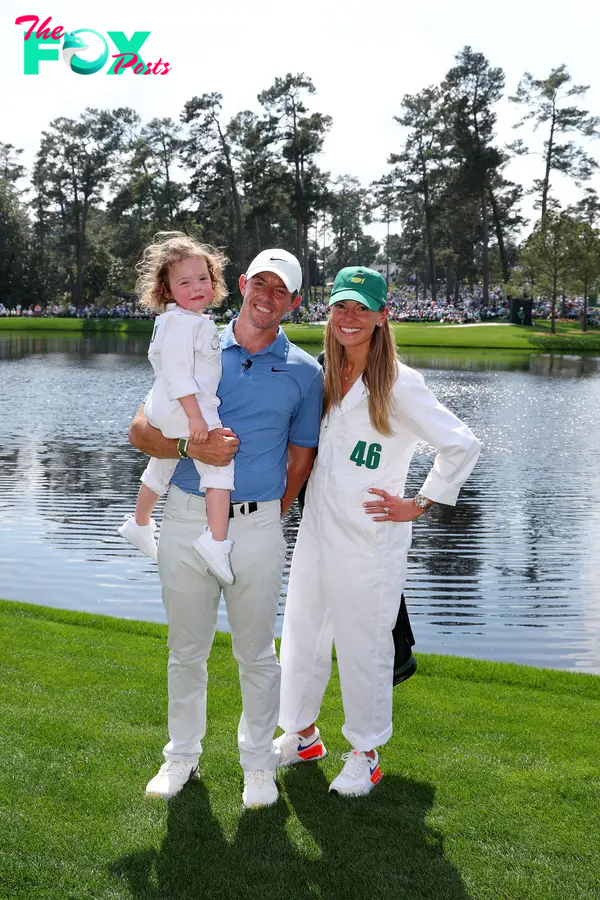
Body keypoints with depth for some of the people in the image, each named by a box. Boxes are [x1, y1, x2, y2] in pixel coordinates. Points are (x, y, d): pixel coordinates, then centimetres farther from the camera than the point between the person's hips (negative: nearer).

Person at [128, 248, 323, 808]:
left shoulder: (303, 371, 3)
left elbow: (300, 459, 10)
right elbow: (140, 430, 0)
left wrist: (268, 518, 11)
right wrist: (192, 446, -17)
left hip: (257, 526, -1)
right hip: (186, 519, 1)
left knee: (256, 654, 9)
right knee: (186, 650, 13)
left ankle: (258, 761, 28)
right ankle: (182, 755, 32)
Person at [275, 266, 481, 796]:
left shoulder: (399, 385, -12)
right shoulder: (323, 378, 7)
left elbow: (462, 445, -12)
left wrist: (419, 504, -9)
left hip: (369, 539, -6)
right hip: (316, 531, 6)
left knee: (363, 645, 6)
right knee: (301, 634, 15)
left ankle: (366, 755, 26)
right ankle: (301, 735, 37)